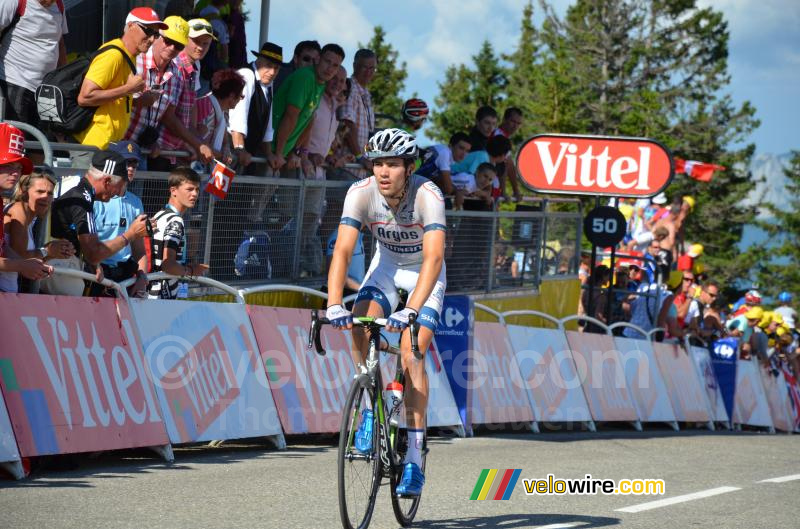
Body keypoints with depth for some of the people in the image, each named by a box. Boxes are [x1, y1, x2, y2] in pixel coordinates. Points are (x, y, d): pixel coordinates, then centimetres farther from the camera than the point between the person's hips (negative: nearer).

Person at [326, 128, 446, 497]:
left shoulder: (428, 196, -33)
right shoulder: (361, 193, -25)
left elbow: (433, 258, -42)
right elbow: (343, 250, -31)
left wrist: (411, 310, -55)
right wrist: (334, 305, -45)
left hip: (424, 273, -3)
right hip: (386, 266, 3)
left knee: (412, 358, -17)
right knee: (358, 325, -26)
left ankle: (414, 460, -15)